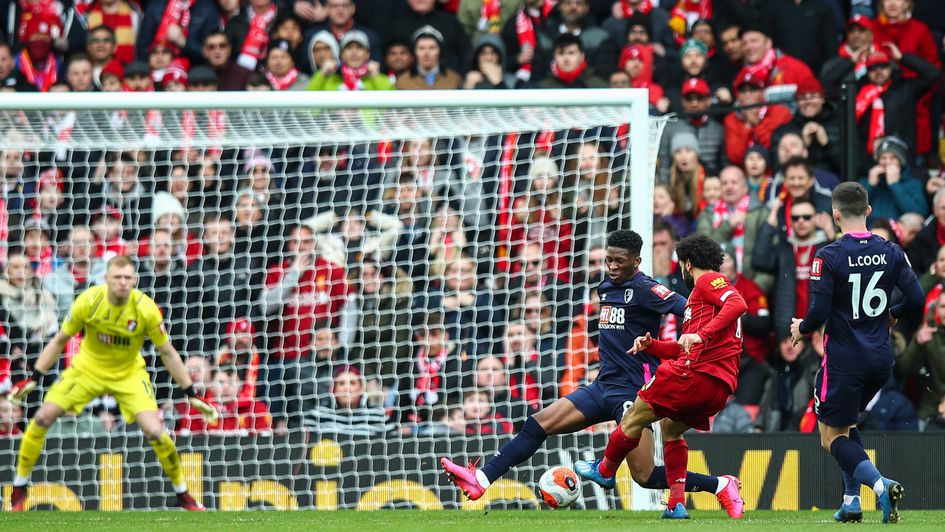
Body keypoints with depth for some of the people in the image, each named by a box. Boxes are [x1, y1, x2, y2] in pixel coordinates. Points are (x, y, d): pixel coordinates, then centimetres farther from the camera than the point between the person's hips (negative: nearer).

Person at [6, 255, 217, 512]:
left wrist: (192, 394, -10)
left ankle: (183, 494, 4)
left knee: (155, 431, -19)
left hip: (129, 374, -1)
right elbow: (60, 340, -7)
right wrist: (34, 379, -11)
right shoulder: (89, 301, -21)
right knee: (42, 418, -11)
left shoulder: (146, 309, -23)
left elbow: (167, 352, -10)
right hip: (88, 367, 1)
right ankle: (19, 489, 7)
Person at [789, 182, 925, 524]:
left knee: (832, 437, 3)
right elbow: (915, 299, -1)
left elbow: (819, 312, -17)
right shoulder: (891, 252, 1)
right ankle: (851, 501, 17)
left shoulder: (829, 256, -14)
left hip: (844, 360, -6)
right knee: (846, 424, 25)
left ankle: (881, 484, -21)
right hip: (881, 359, 6)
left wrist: (801, 328, 5)